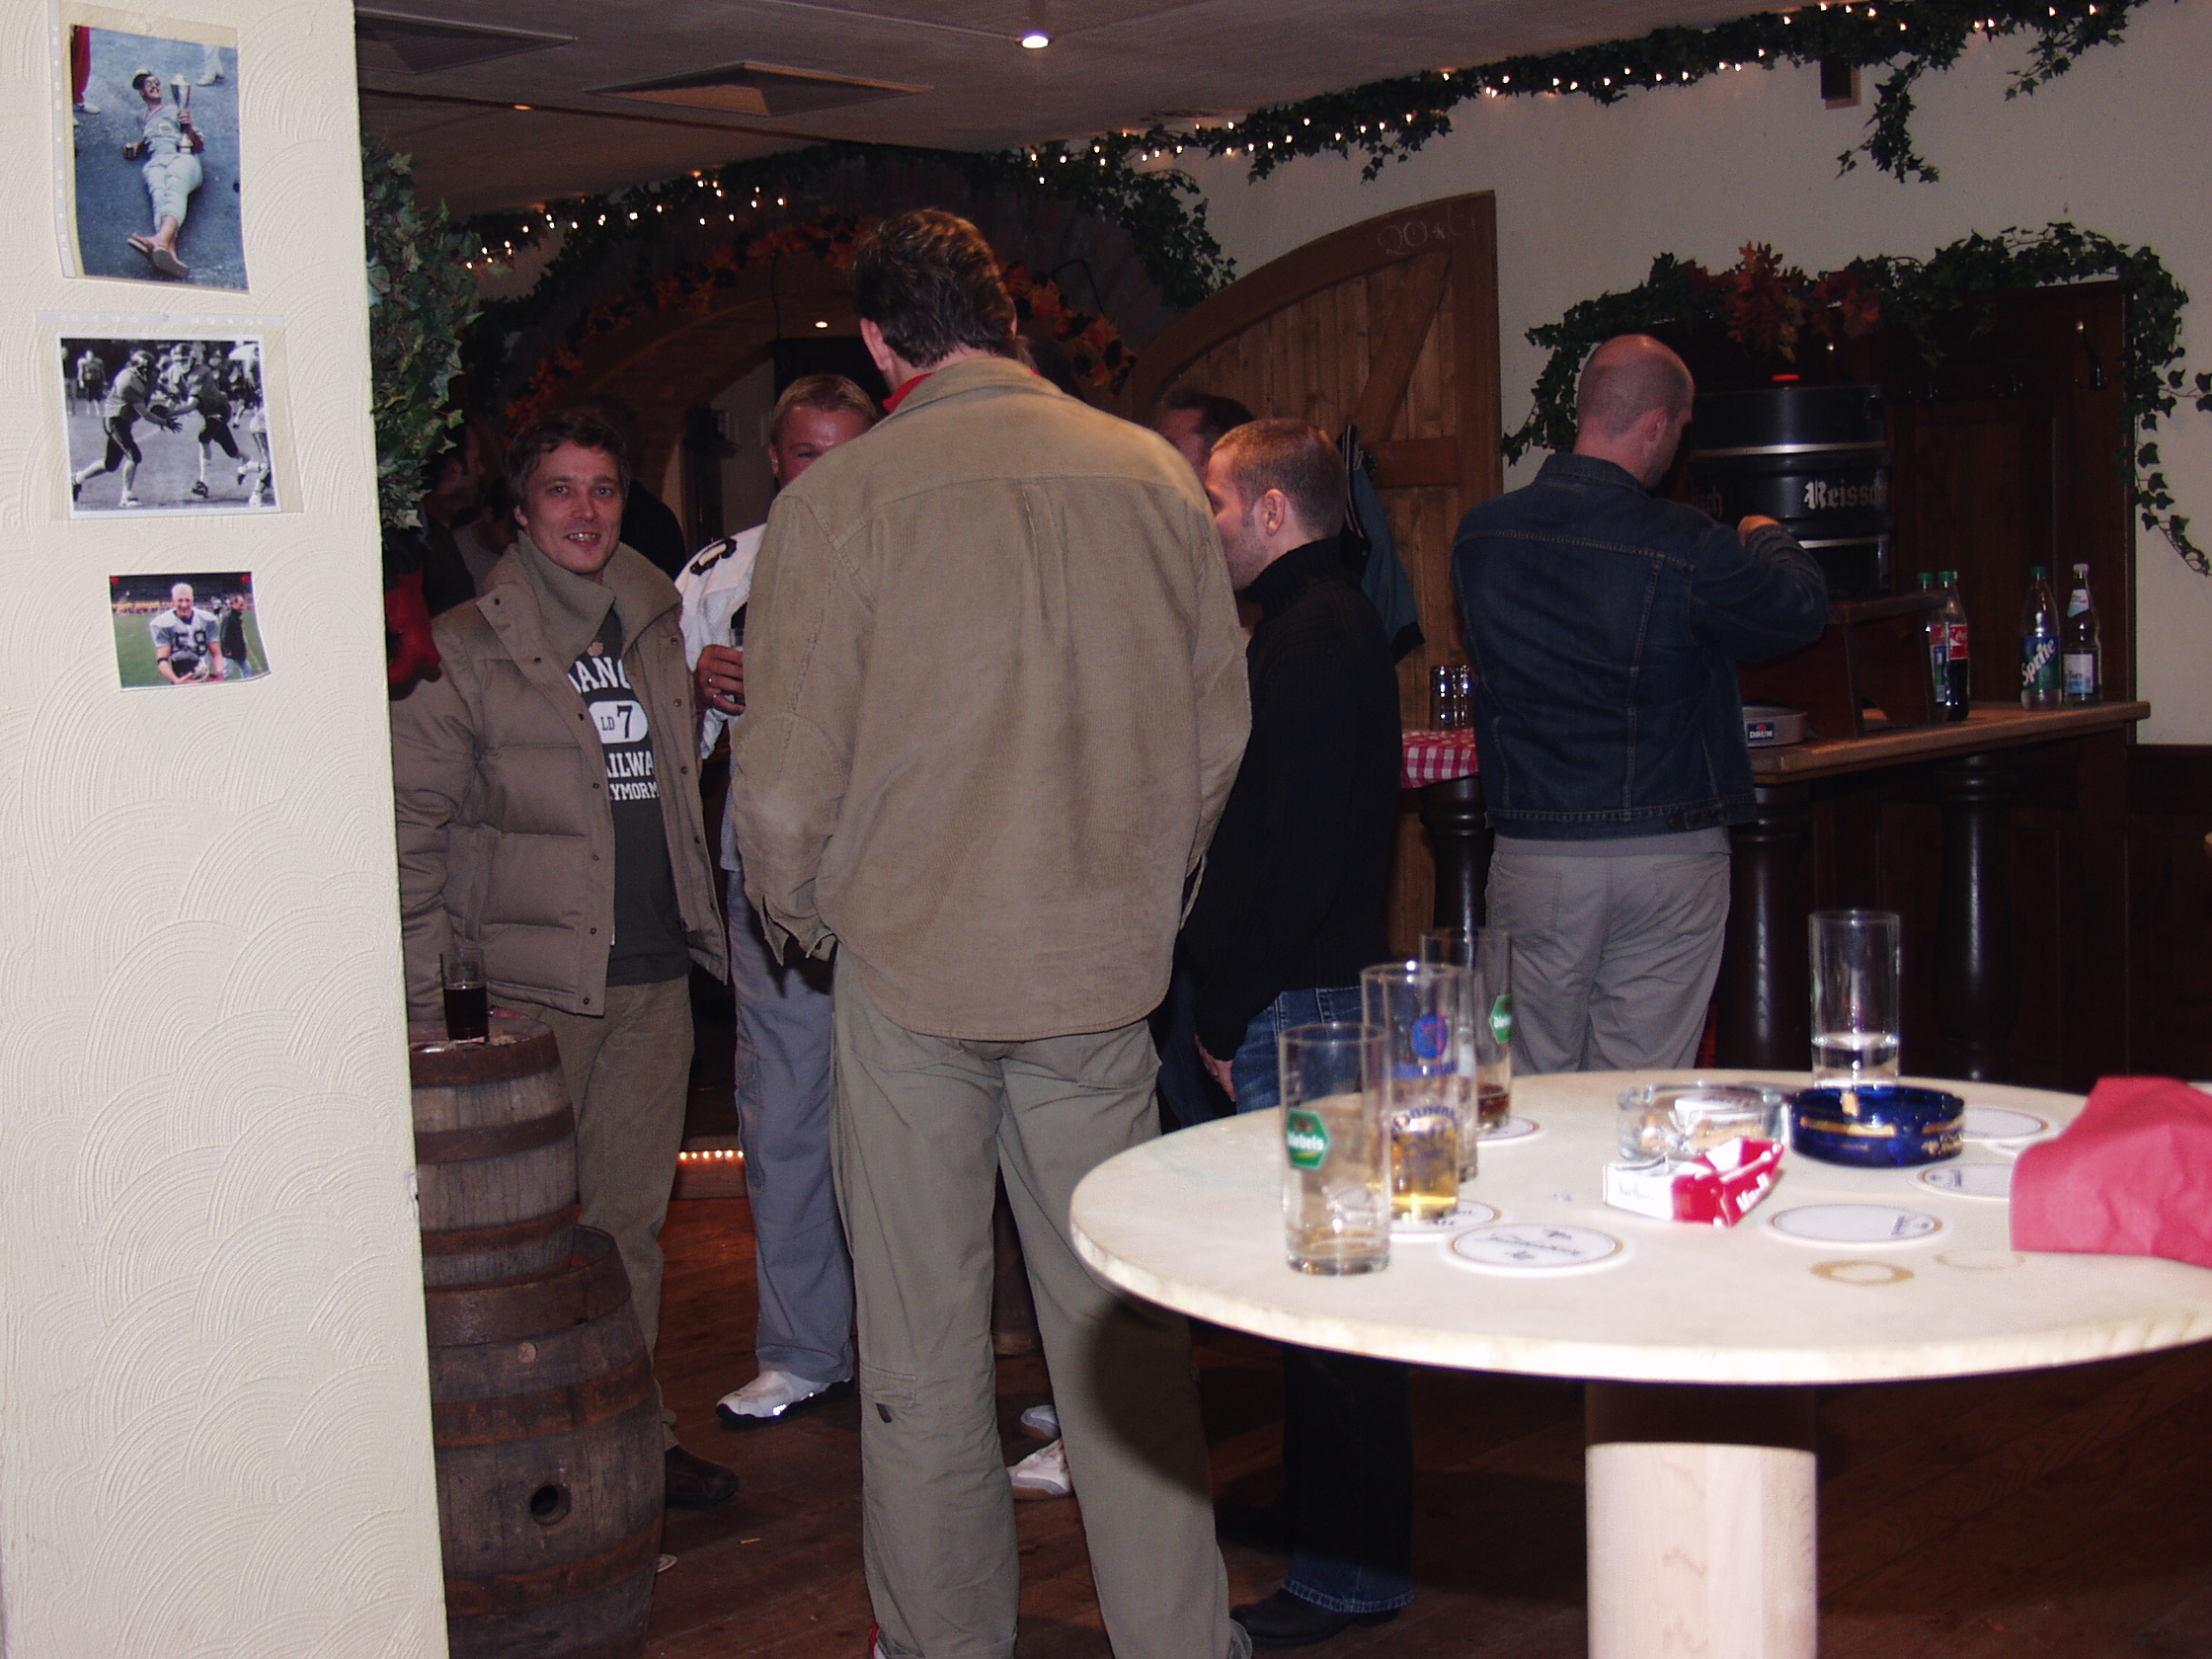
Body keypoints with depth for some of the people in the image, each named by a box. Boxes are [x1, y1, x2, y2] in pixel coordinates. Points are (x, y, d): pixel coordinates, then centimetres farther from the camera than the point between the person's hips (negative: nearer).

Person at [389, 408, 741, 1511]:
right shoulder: (467, 650, -2)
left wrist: (704, 930, 18)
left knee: (632, 1214, 10)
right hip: (530, 984, -5)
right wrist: (429, 987, -9)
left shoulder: (659, 631, 13)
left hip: (654, 976, 5)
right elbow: (412, 821, -4)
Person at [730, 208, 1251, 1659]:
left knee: (922, 1346, 10)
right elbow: (1218, 732, 7)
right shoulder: (1155, 477, 0)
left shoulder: (838, 500, -9)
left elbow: (785, 781, -8)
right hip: (1105, 967, 3)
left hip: (910, 959, -3)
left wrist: (798, 914, 12)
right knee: (1123, 1322, 12)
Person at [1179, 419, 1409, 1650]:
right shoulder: (1330, 623, 18)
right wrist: (1229, 997, 17)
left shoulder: (1316, 638, -15)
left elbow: (1298, 855, -21)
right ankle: (1321, 1504, 30)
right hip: (1312, 985, 11)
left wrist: (1231, 1008, -16)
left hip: (1300, 997, -11)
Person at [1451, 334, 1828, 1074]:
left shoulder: (1478, 535, 0)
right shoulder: (1688, 550, -13)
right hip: (1669, 861, -3)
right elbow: (1802, 610, 2)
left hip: (1532, 863, 3)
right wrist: (1767, 539, 24)